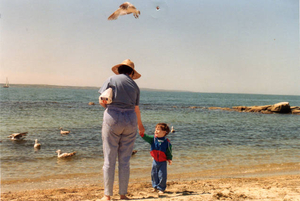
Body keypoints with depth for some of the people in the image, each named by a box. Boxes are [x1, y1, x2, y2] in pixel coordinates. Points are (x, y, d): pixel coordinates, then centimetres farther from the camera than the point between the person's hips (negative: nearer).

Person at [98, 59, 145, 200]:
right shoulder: (134, 85, 11)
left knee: (109, 159, 2)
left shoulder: (112, 80, 4)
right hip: (130, 120, 2)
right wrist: (140, 125, 32)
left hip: (112, 118, -2)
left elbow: (101, 101, -2)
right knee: (125, 160, 8)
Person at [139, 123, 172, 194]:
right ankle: (155, 186, 32)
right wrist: (141, 133, -33)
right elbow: (146, 137, -16)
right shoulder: (153, 139, -5)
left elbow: (169, 151, -3)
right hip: (155, 161, 4)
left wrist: (169, 159, -9)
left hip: (163, 162, -4)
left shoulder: (167, 142, -11)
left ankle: (161, 188, 14)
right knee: (154, 174, 14)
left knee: (162, 175, -2)